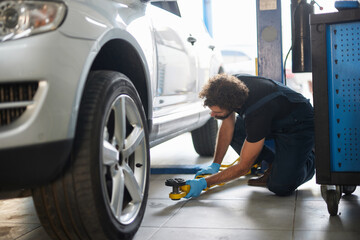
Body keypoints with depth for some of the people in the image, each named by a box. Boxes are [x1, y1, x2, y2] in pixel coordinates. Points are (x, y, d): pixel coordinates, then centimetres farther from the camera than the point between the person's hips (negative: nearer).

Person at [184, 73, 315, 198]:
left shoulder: (256, 113, -40)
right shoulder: (230, 86, -21)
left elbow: (243, 167, -29)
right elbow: (227, 127, -4)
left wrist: (205, 183, -26)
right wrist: (215, 165, -5)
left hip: (299, 126, -8)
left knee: (280, 187, -20)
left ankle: (309, 159, 10)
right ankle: (274, 164, 4)